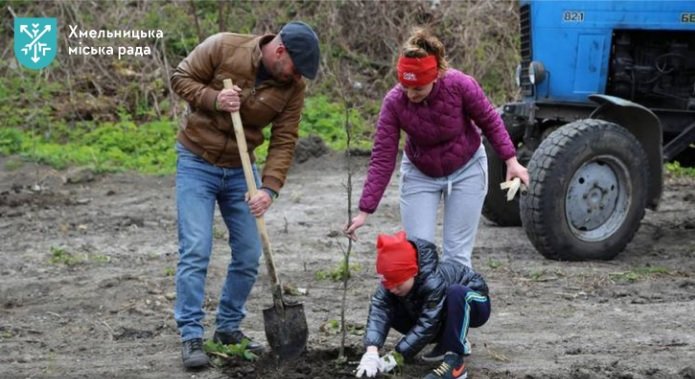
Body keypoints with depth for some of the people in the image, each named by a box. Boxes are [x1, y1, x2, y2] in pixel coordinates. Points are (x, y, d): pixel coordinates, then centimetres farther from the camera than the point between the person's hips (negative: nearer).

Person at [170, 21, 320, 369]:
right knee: (195, 250, -11)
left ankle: (229, 328, 20)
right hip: (197, 162, -4)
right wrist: (213, 99, -26)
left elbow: (284, 142, -9)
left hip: (240, 169, 4)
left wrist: (269, 188, -21)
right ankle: (191, 336, -6)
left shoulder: (293, 87, -9)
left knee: (249, 255, 4)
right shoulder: (223, 48, -19)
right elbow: (181, 78, -9)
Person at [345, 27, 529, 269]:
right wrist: (364, 212, -24)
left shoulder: (460, 85, -27)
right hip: (420, 174, 1)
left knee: (457, 253, 0)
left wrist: (511, 161, -12)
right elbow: (382, 159, -21)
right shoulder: (394, 102, -25)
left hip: (466, 170, -1)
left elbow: (490, 122, -10)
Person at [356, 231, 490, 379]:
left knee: (456, 292, -41)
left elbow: (427, 325, -42)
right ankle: (451, 340, 2)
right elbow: (378, 310, -34)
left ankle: (454, 361, -31)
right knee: (390, 311, -13)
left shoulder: (434, 281, -40)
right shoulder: (395, 280, -22)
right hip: (446, 311, 7)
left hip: (472, 303, -7)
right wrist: (371, 352, -50)